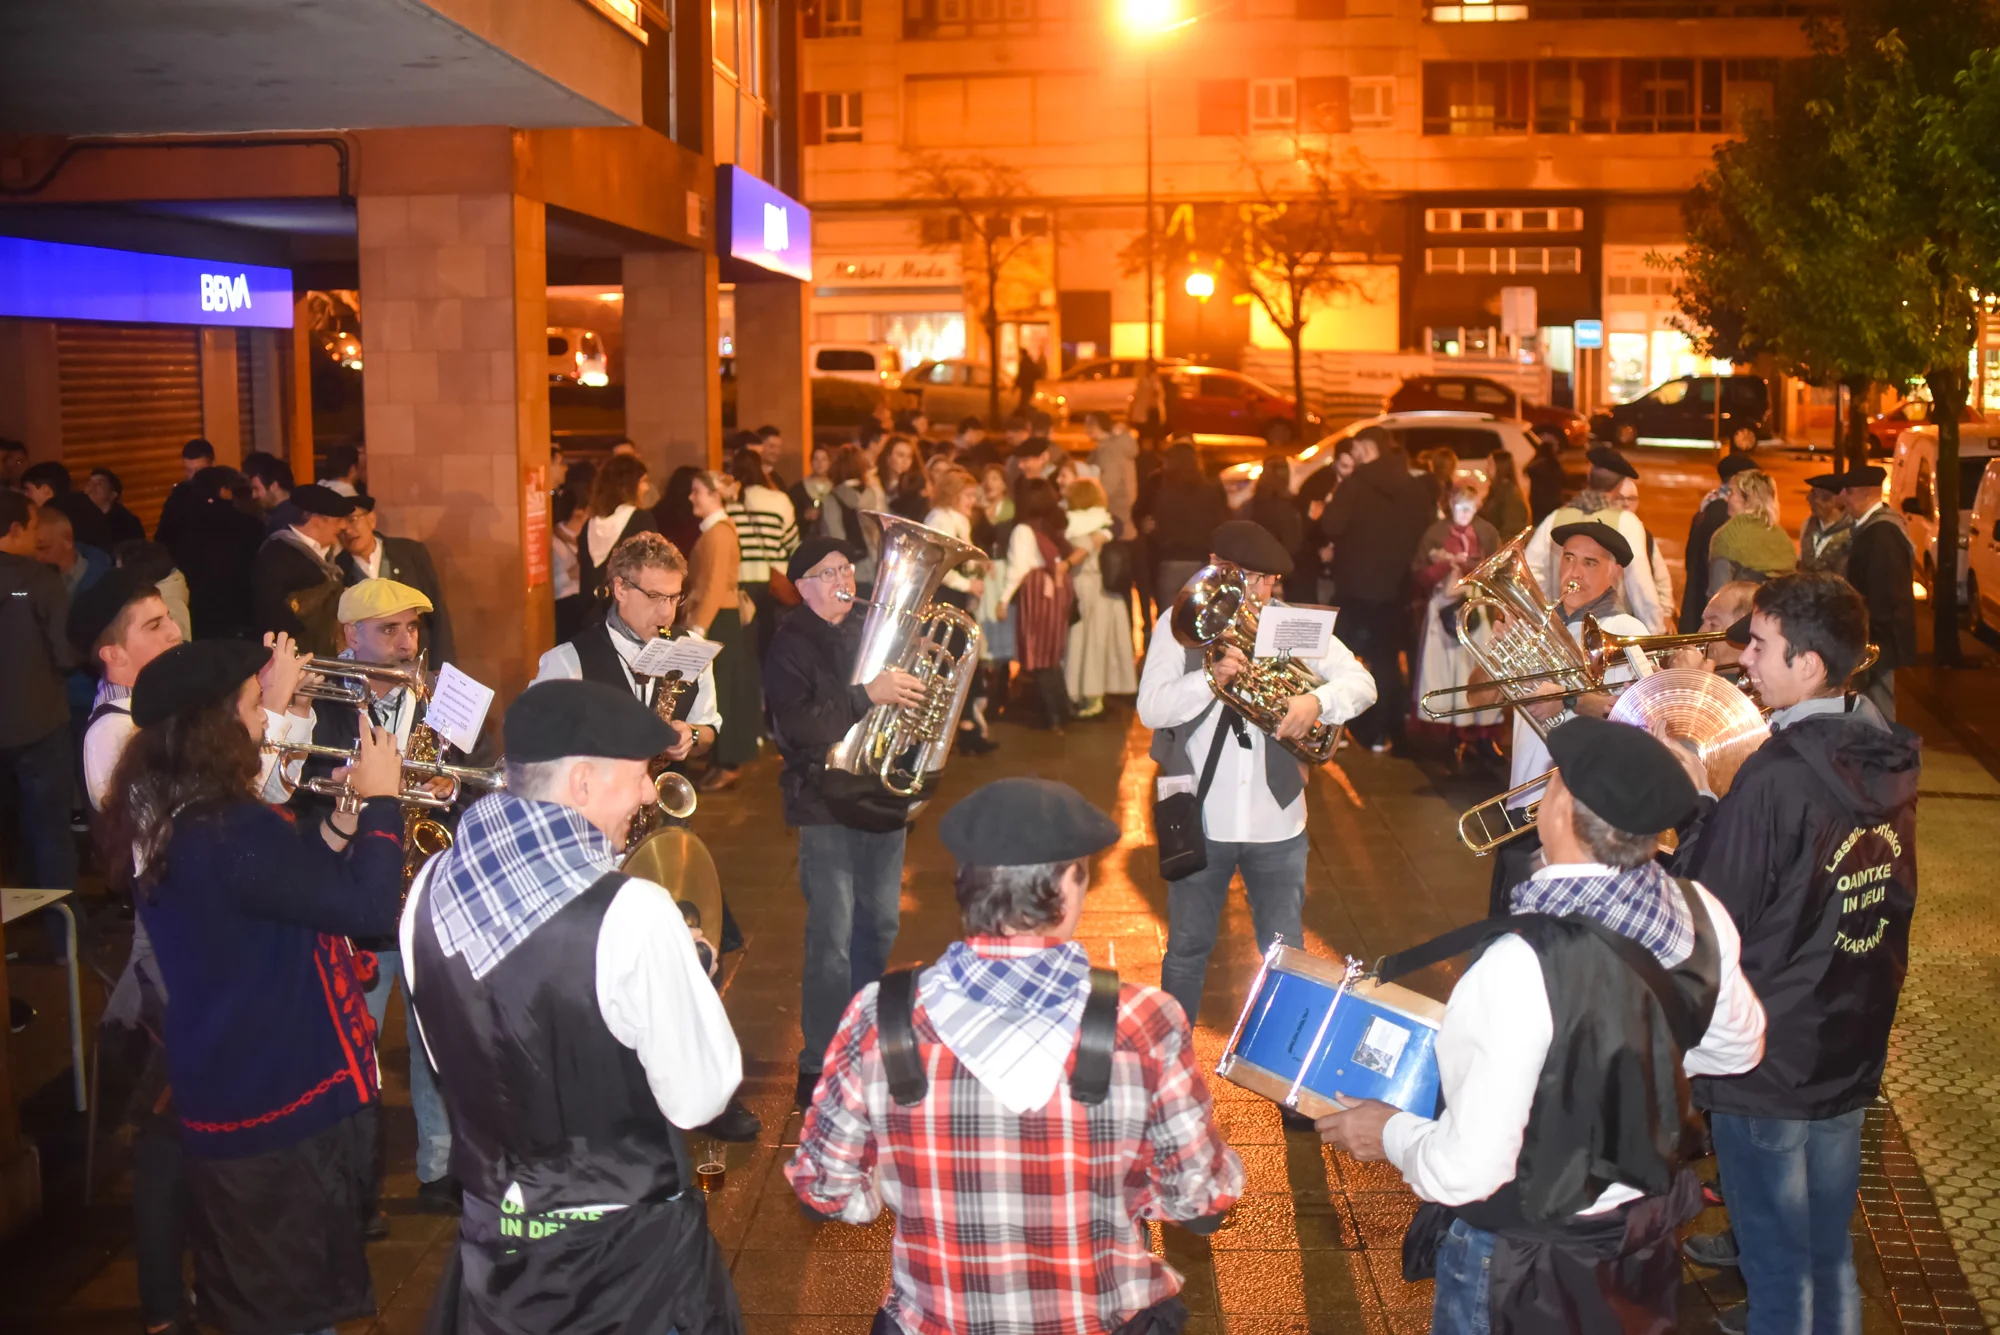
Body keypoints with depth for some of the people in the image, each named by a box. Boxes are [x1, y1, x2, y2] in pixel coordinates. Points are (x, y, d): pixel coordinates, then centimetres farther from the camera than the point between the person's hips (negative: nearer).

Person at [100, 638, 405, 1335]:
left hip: (212, 1089, 9)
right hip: (284, 1101, -9)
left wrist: (340, 822, 2)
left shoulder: (159, 821, 2)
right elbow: (369, 909, -27)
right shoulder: (228, 831, -28)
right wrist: (381, 800, -16)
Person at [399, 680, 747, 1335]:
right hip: (630, 1246, -5)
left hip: (491, 1238, 5)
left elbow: (450, 1056, 7)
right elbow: (699, 1099, -18)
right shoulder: (632, 913, -26)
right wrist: (689, 964, -3)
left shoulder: (430, 891, -8)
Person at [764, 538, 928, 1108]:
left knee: (879, 926, 17)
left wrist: (911, 692, -4)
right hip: (826, 804, -7)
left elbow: (910, 688, 19)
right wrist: (867, 695, -29)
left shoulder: (870, 632, 11)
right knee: (832, 938, -8)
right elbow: (797, 726, -22)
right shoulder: (791, 644, -9)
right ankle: (818, 1067, 0)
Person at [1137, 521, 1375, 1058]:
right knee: (1187, 948, 15)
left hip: (1276, 817, 1)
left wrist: (1318, 700, -25)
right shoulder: (1180, 623, -5)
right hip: (1200, 817, -1)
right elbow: (1150, 709, -14)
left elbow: (1361, 682, -4)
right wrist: (1210, 676, -30)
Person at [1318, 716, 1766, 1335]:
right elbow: (1738, 1048, 6)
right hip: (1644, 1235, 6)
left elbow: (1464, 1172, -29)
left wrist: (1390, 1133, -10)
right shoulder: (1699, 916, -15)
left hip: (1519, 1262, -6)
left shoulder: (1525, 966, -35)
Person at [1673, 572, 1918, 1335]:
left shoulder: (1776, 779, -25)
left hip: (1765, 1061, -7)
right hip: (1851, 1052, 7)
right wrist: (1712, 812, 5)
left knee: (1778, 1270, 9)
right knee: (1830, 1258, 21)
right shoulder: (1885, 758, -1)